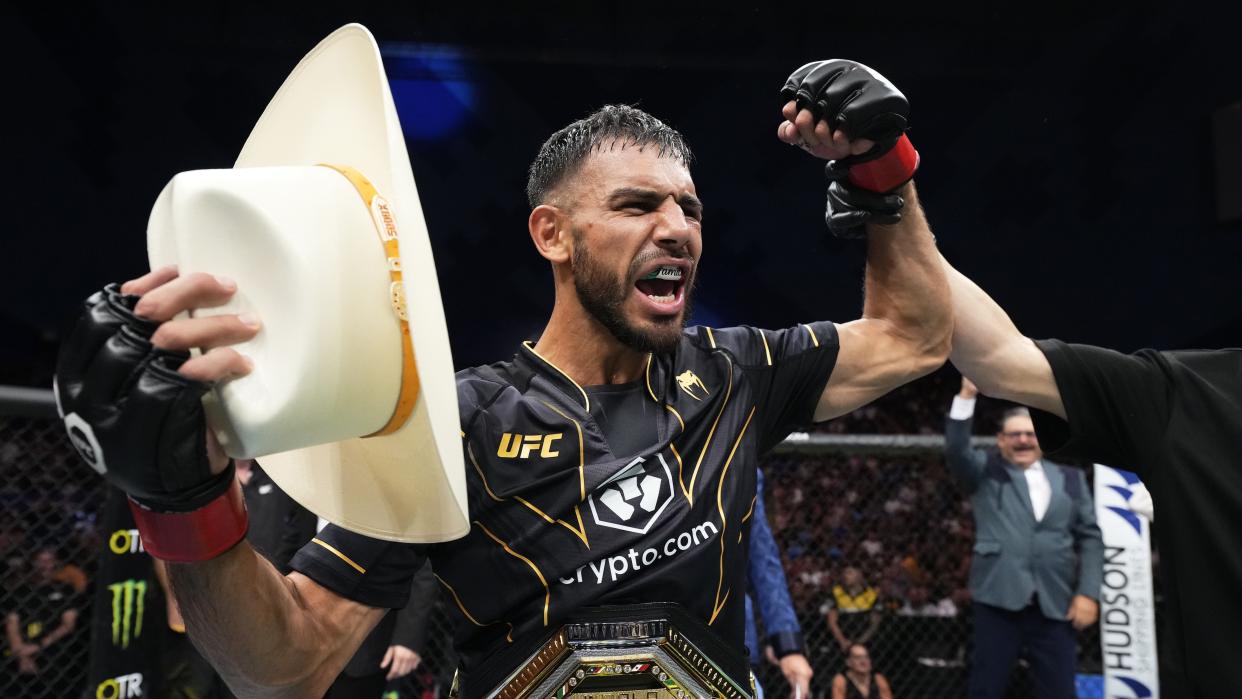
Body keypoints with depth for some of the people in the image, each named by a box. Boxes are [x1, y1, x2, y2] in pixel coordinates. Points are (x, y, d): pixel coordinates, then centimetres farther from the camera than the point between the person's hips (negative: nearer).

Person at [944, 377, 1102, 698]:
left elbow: (1089, 536, 11)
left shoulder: (1069, 477, 14)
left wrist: (1088, 593, 1)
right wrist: (967, 394, -20)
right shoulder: (986, 471, 8)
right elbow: (956, 450, -12)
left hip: (1055, 602, 2)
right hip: (999, 597, -2)